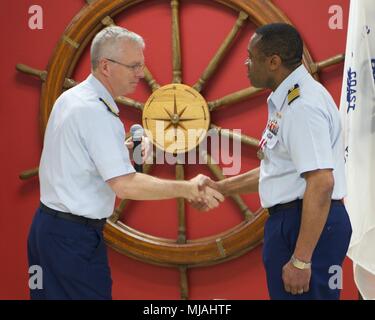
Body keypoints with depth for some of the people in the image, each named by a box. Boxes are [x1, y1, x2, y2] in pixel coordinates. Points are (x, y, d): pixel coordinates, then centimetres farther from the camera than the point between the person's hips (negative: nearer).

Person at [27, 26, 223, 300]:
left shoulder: (70, 98, 10)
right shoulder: (96, 112, -19)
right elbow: (125, 185, -24)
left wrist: (123, 149, 14)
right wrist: (186, 189, -20)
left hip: (47, 225, 10)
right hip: (75, 236, -10)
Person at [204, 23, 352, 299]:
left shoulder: (303, 104, -19)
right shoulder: (288, 100, 15)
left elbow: (321, 183, -26)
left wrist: (301, 260, -27)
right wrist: (221, 188, 22)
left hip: (309, 225, -11)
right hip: (290, 220, 11)